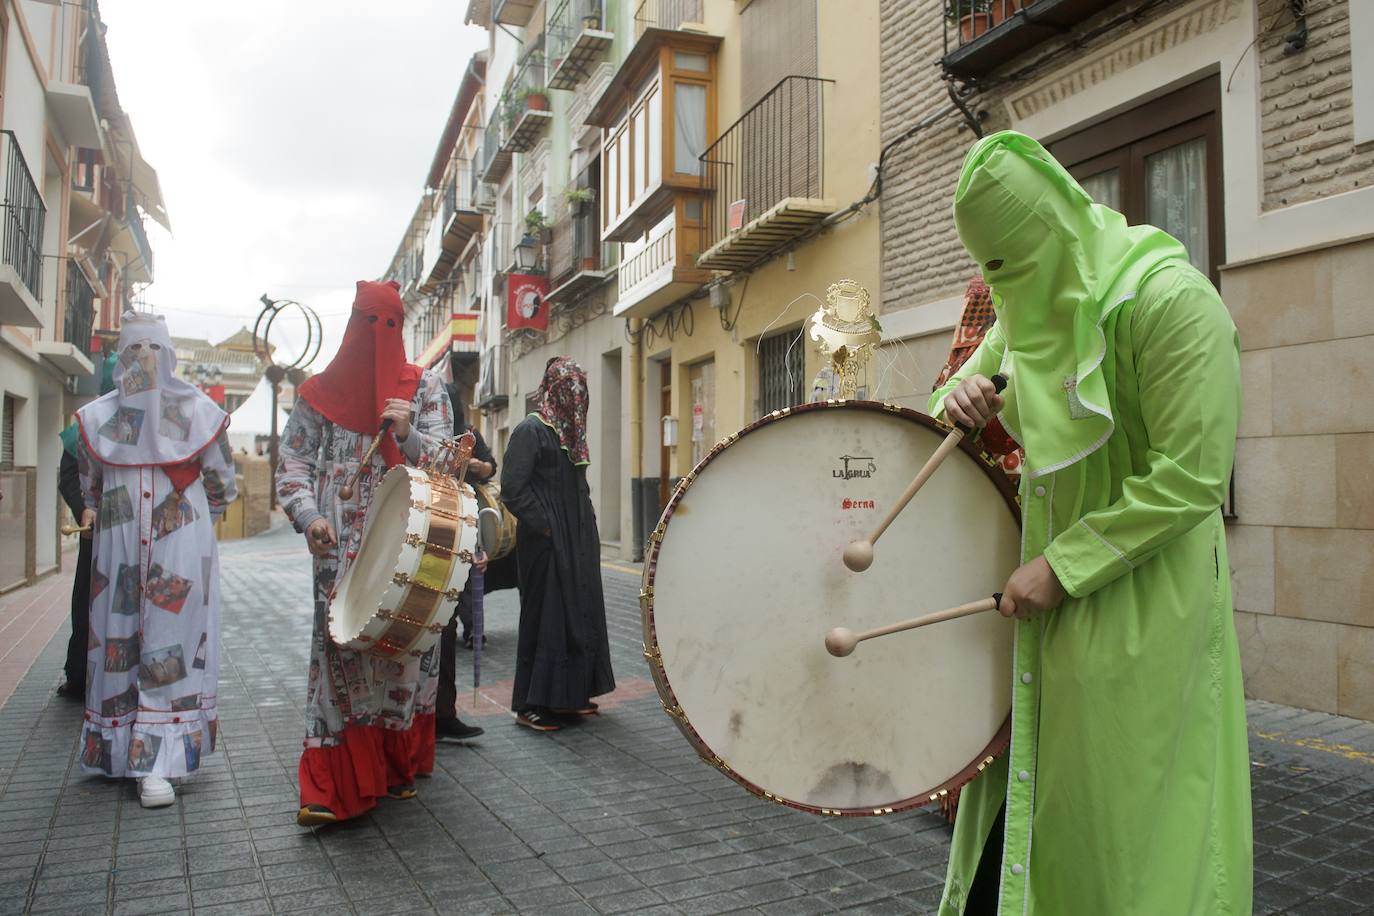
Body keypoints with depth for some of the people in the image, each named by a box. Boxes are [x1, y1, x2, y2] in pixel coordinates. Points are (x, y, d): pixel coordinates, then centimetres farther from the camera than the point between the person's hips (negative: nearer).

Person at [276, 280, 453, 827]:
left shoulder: (424, 388, 8)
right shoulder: (322, 391, 9)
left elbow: (444, 462, 2)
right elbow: (293, 460, 5)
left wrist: (407, 434, -18)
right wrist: (308, 516, -11)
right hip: (341, 548, -1)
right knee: (340, 646, -7)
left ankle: (397, 767, 21)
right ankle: (330, 787, -3)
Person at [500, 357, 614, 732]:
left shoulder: (570, 432, 14)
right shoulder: (531, 430, -10)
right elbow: (512, 489, -17)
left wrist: (586, 526, 11)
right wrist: (545, 528, -16)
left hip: (577, 544, 8)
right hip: (547, 544, -8)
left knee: (580, 613, 11)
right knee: (546, 617, -3)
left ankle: (570, 694, 23)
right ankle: (531, 704, 8)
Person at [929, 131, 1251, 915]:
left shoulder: (1168, 299, -18)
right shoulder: (1032, 306, 7)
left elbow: (1190, 477, -21)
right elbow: (971, 380, 18)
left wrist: (1064, 567, -19)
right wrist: (961, 398, -8)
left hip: (1139, 603, -7)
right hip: (1051, 575, 7)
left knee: (1121, 820, 4)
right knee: (1019, 791, 14)